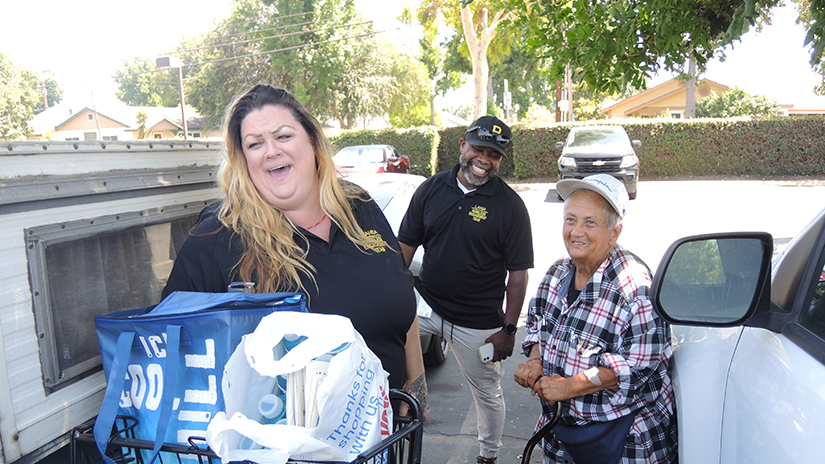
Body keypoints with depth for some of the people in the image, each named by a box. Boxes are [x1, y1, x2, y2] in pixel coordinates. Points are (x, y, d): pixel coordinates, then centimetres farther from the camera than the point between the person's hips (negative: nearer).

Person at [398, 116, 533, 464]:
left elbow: (518, 273, -6)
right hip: (424, 304, 2)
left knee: (487, 392, 13)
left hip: (478, 322, -2)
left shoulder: (510, 205, -7)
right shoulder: (432, 188, 1)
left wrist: (509, 329, -9)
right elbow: (405, 245, 6)